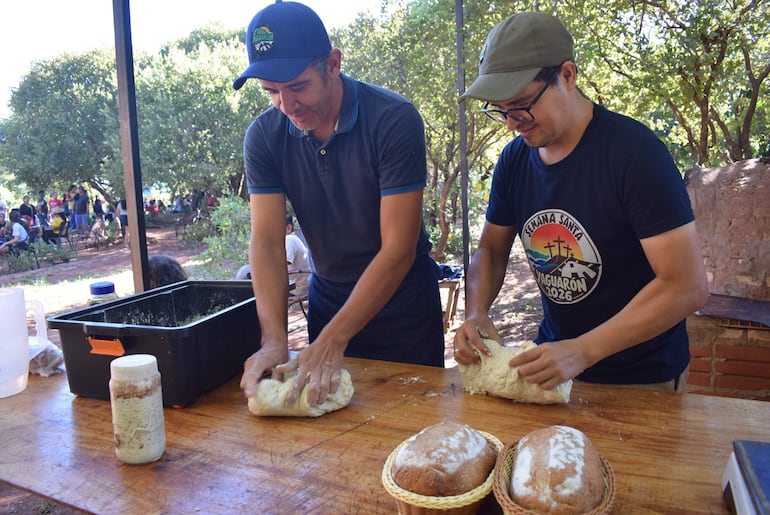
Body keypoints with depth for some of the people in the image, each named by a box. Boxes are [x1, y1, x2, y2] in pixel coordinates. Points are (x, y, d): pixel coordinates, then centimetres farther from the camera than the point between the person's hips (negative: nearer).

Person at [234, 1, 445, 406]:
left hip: (401, 301, -3)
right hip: (327, 296, 4)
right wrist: (274, 340, -25)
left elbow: (398, 250, -25)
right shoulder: (264, 136, -10)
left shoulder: (394, 120, -23)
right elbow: (266, 243, -12)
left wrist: (333, 342, -29)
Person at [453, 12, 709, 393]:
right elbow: (491, 249, 6)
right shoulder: (514, 157, -4)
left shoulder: (634, 151, -21)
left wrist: (583, 351, -29)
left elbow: (688, 285, -23)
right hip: (554, 358, 5)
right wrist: (476, 312, -13)